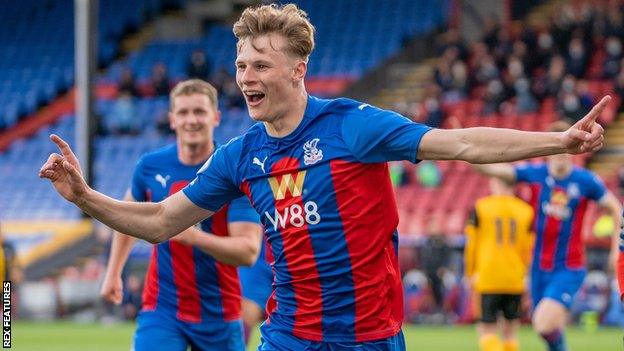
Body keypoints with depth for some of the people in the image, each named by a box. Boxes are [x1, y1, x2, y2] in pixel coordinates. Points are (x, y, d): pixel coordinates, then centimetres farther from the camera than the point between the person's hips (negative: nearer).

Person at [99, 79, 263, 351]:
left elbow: (248, 251, -20)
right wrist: (113, 272, 22)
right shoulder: (151, 166, -1)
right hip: (161, 310, 1)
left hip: (218, 315, -1)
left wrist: (193, 236, -33)